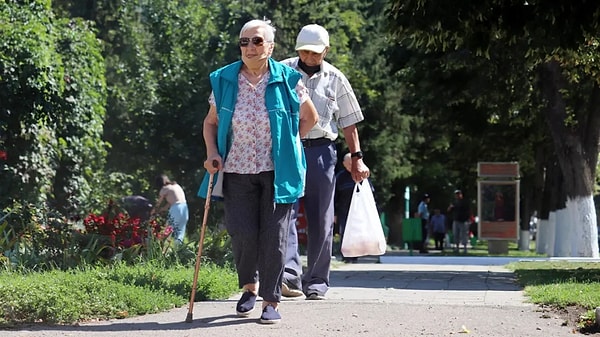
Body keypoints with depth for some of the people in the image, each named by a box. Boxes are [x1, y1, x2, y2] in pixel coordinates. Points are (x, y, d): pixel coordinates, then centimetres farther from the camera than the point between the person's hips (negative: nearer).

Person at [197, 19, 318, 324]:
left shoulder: (287, 80, -2)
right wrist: (212, 152, -2)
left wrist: (287, 144, 5)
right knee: (242, 232, -5)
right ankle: (249, 286, 22)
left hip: (277, 171, -1)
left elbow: (309, 118, 12)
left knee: (274, 236, -2)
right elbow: (211, 121, 13)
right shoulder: (223, 80, 2)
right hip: (237, 171, 1)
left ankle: (271, 301, 7)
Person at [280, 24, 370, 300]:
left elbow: (348, 122, 13)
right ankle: (290, 274, -25)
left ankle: (316, 282, 12)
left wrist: (357, 158, 7)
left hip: (321, 152, 1)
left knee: (321, 220, 4)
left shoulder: (335, 79, 7)